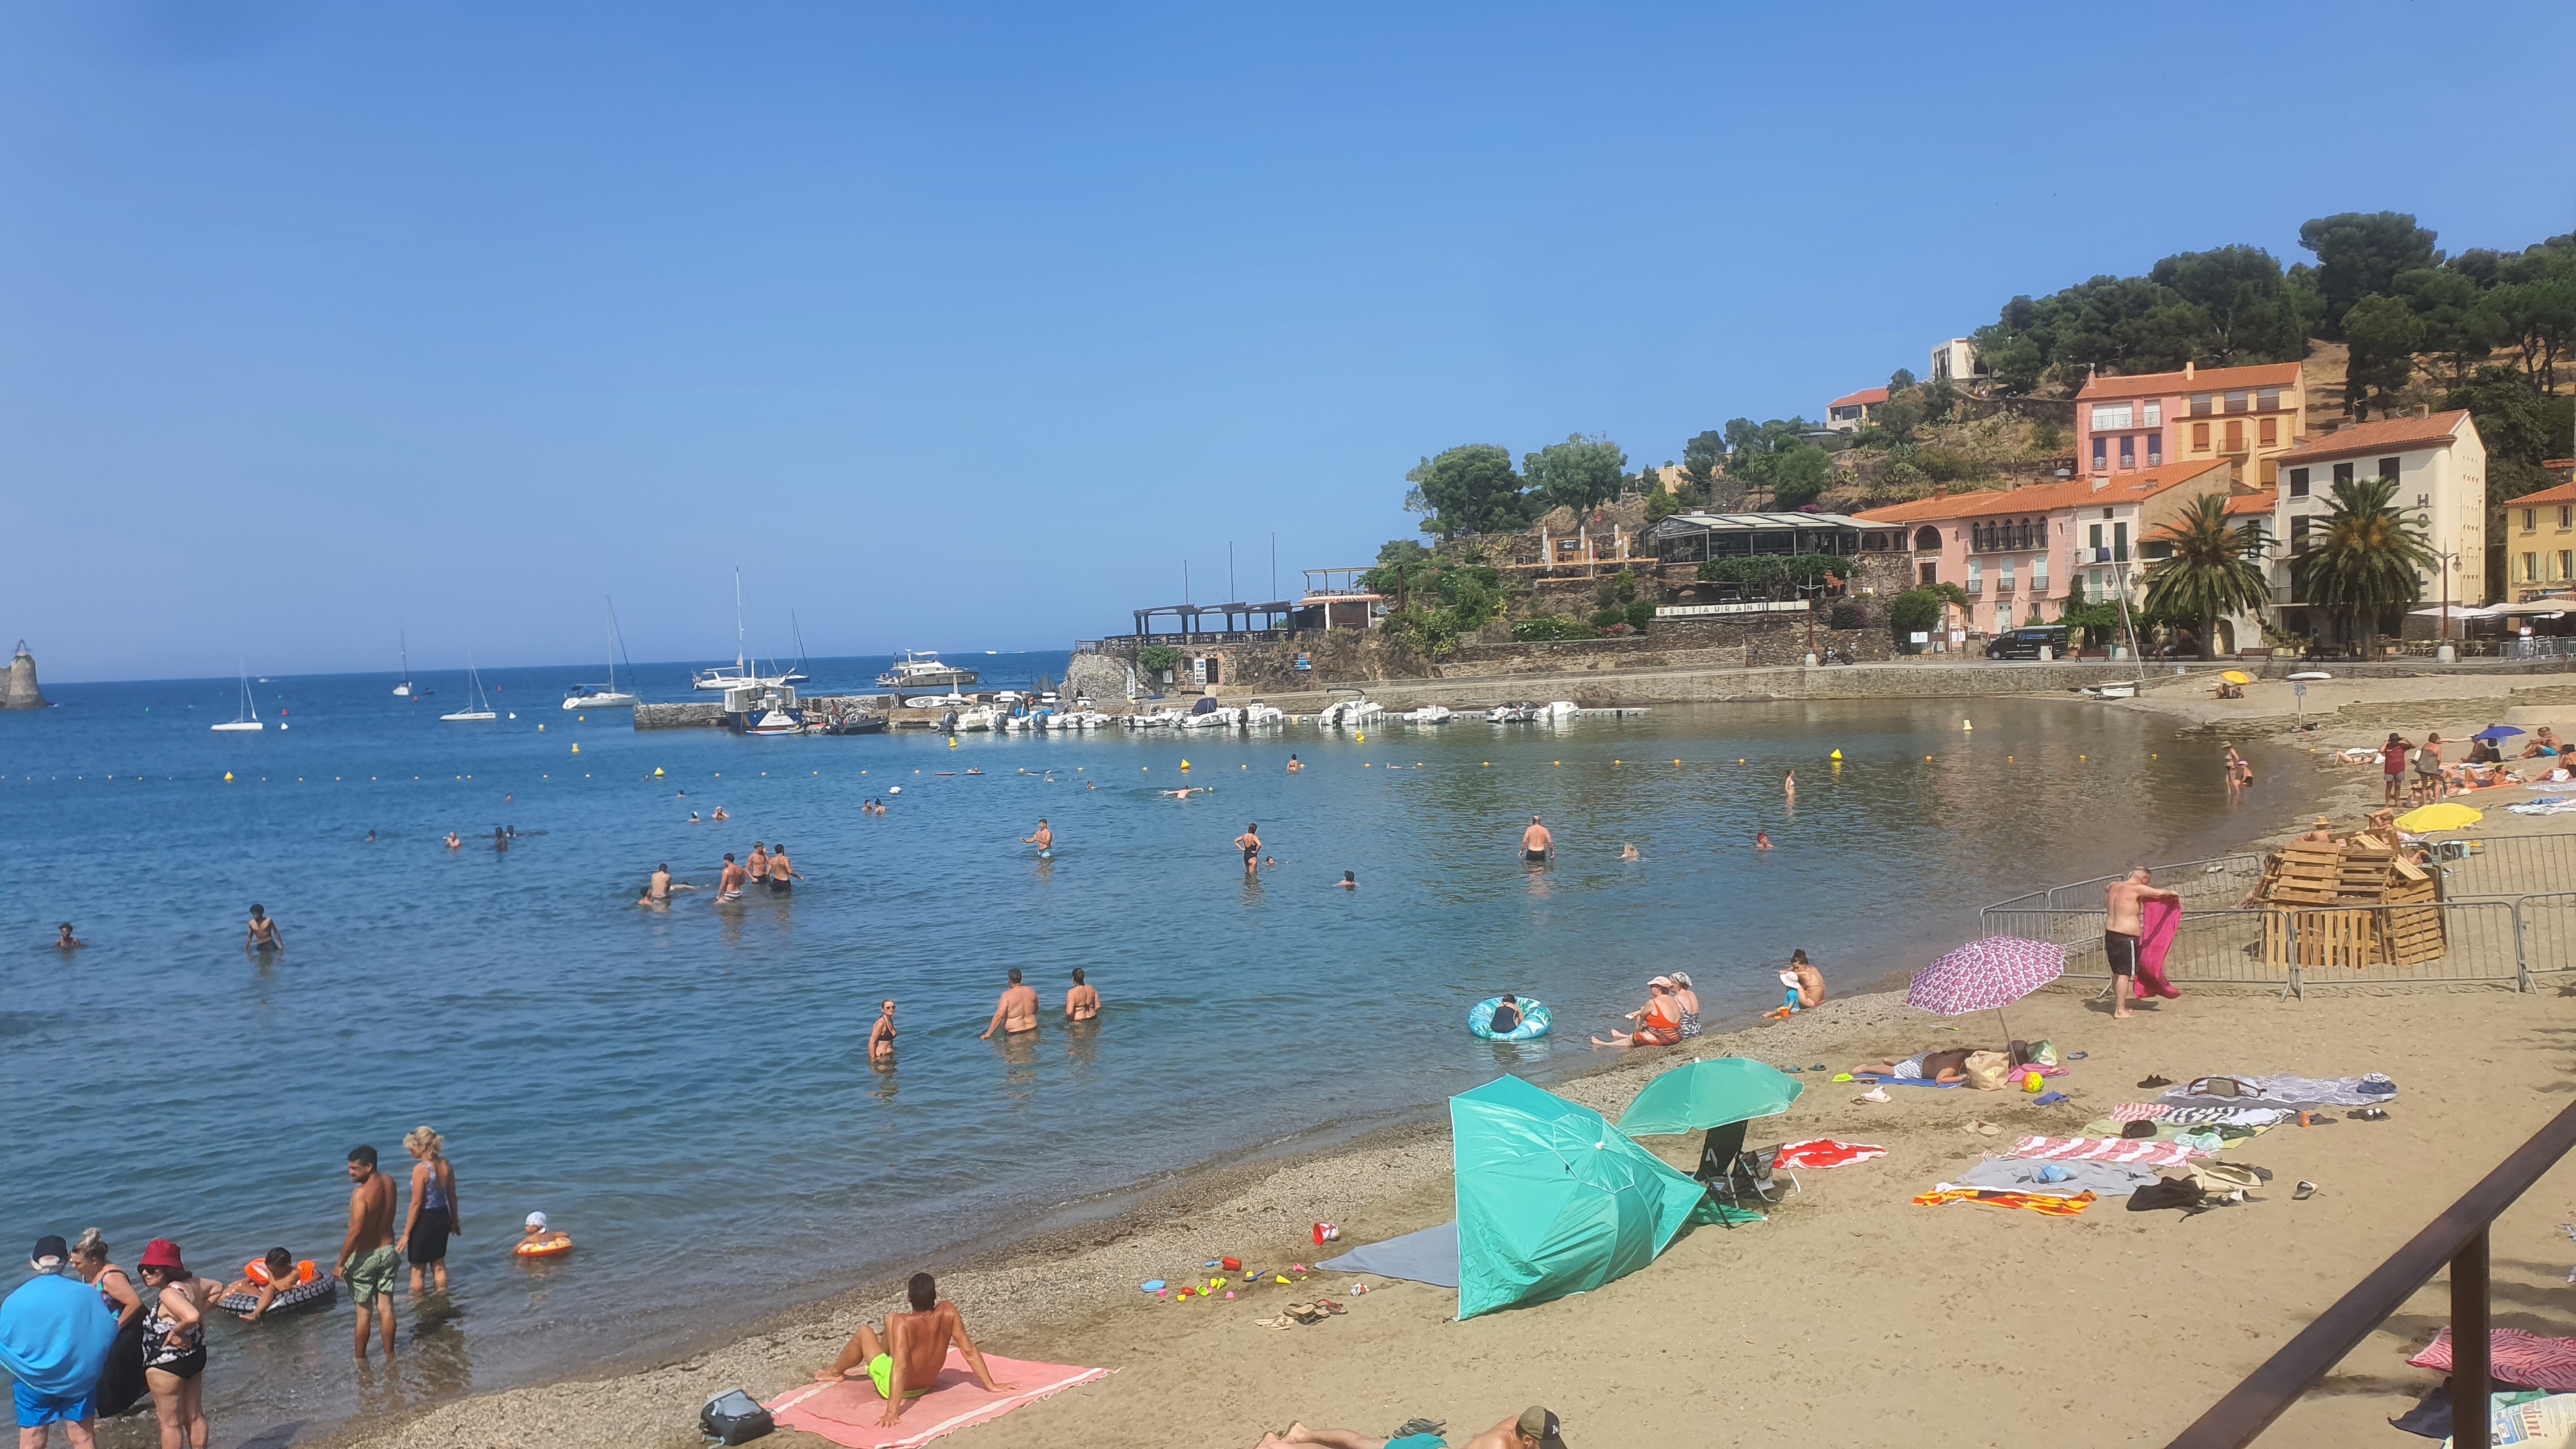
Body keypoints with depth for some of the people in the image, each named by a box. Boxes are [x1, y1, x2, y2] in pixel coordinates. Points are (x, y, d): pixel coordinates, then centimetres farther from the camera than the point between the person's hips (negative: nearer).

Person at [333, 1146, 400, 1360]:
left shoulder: (361, 1193, -23)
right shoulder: (389, 1183, -2)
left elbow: (355, 1232, -24)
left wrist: (340, 1263, -18)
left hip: (365, 1257, -6)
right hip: (388, 1252, 6)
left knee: (364, 1312, 8)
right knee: (386, 1308, 13)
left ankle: (360, 1359, 21)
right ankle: (389, 1355, 21)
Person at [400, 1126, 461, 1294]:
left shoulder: (421, 1169, -21)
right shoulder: (446, 1165, -1)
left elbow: (416, 1204, -19)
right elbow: (452, 1197, 9)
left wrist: (406, 1234, -13)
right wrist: (455, 1220, 21)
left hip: (424, 1221, -7)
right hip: (442, 1217, 7)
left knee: (417, 1269, 11)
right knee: (439, 1265, 21)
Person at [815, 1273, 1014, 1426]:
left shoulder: (903, 1322, -35)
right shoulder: (948, 1312, -23)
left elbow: (900, 1366, -42)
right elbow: (969, 1350, -19)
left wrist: (892, 1412, -45)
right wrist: (991, 1386, -11)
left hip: (897, 1386, -5)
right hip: (926, 1385, 5)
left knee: (864, 1332, 15)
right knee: (891, 1318, 19)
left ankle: (836, 1372, 42)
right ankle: (871, 1367, 45)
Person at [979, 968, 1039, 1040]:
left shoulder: (1007, 995, -10)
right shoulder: (1031, 991, 5)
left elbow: (999, 1016, -14)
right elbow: (1036, 1010, 21)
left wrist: (988, 1035, -10)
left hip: (1015, 1034, -5)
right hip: (1032, 1029, 5)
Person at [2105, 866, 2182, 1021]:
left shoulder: (2114, 886, 9)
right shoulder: (2136, 889, -13)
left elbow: (2106, 888, 34)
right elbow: (2160, 893, -3)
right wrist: (2172, 893, 17)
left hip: (2110, 934, 8)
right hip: (2126, 938, -8)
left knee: (2118, 973, 18)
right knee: (2125, 974, -4)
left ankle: (2120, 1006, 26)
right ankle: (2120, 1011, -3)